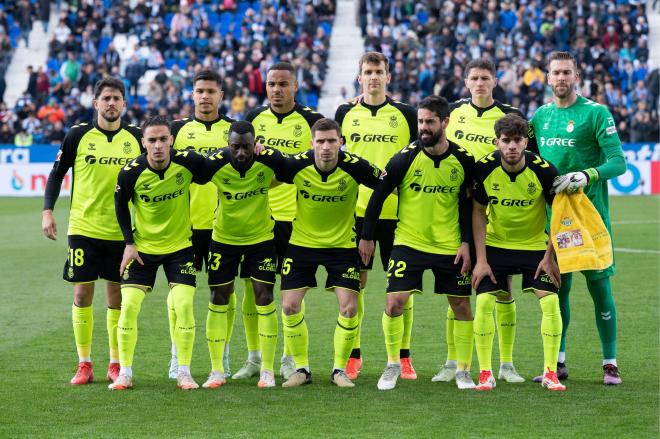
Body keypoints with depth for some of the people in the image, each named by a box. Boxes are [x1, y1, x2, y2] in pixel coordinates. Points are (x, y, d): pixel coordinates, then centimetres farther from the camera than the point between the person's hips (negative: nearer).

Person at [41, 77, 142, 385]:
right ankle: (84, 364, 9)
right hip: (83, 228, -1)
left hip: (121, 231, 1)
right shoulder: (78, 135, -1)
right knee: (82, 293, 0)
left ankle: (116, 364, 14)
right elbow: (57, 173, 5)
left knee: (117, 296, 4)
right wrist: (47, 211, -5)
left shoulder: (136, 138, 3)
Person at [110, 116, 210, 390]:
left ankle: (184, 373, 2)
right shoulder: (130, 173, -18)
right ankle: (125, 373, 5)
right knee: (128, 306, -7)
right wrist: (129, 242, -5)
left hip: (180, 245, 0)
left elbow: (210, 176, 5)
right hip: (142, 247, 0)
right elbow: (121, 205, -1)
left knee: (184, 306, -10)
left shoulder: (188, 162, -18)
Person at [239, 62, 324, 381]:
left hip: (293, 215, -3)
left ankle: (289, 359, 11)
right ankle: (254, 357, 12)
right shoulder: (254, 118, 7)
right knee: (252, 287, 3)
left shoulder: (310, 121, -2)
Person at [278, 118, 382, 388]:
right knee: (290, 306, -3)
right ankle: (301, 368, 14)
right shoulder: (297, 165, -17)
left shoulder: (355, 167, -20)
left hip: (342, 244, -1)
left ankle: (340, 369, 11)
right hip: (302, 242, 1)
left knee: (349, 308, -8)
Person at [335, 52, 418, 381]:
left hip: (396, 210, -1)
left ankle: (404, 357, 8)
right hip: (355, 209, 1)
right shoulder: (345, 114, 7)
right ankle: (353, 356, 11)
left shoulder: (405, 114, 4)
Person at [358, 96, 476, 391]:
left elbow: (467, 203, 6)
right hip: (408, 242, -2)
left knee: (462, 307, 3)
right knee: (394, 303, -11)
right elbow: (379, 195, -1)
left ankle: (463, 371, 18)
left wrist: (466, 242, -2)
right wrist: (367, 237, 0)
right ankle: (392, 365, 10)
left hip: (450, 246, 2)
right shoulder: (405, 158, -10)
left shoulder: (463, 160, -4)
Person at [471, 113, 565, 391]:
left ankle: (550, 373, 0)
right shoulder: (484, 169, -17)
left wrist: (549, 256, -10)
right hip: (495, 245, 1)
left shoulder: (544, 170, -21)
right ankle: (485, 374, -1)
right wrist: (480, 259, -8)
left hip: (536, 245, -1)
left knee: (551, 302, -13)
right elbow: (478, 212, -5)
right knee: (484, 302, -12)